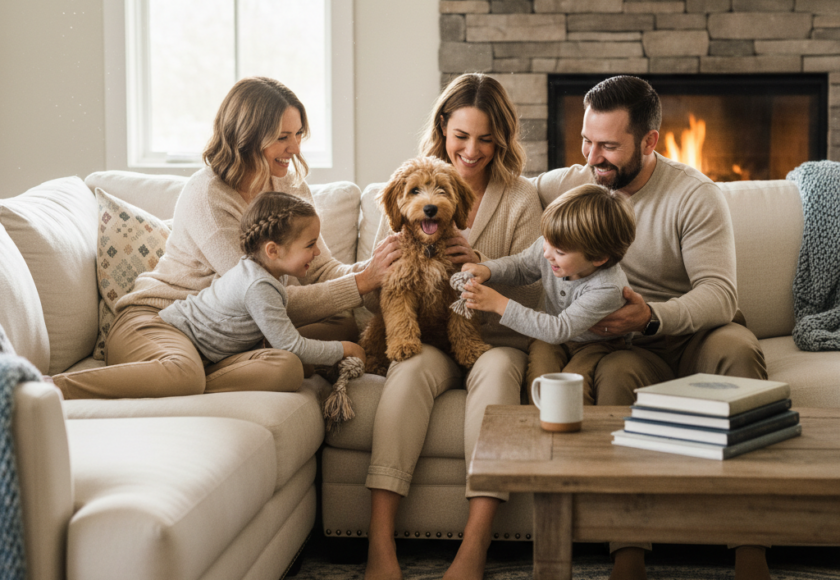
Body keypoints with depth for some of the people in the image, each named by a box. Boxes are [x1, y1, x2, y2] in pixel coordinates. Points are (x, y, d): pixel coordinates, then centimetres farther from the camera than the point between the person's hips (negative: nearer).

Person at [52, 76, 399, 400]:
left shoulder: (291, 188, 10)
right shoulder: (207, 195, -16)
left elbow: (322, 270, 5)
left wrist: (372, 268, -17)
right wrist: (362, 282, -21)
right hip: (156, 321, -8)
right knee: (183, 372, -43)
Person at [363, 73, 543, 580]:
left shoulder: (521, 197, 7)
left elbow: (531, 291, -1)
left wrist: (481, 265, -20)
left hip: (496, 341, 0)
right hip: (424, 336, 1)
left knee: (497, 369, -35)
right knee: (412, 368, -33)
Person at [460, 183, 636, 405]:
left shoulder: (608, 289, -36)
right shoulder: (550, 245, -18)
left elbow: (559, 330, -36)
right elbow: (520, 266, 5)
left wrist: (499, 304, -38)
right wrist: (486, 270, -19)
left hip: (597, 344, -4)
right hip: (554, 339, 5)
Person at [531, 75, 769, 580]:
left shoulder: (695, 195, -8)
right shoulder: (566, 186, 1)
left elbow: (720, 295, -16)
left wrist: (653, 315, -37)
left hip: (695, 331, -1)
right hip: (625, 343, 1)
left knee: (738, 349, -35)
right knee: (616, 373, -35)